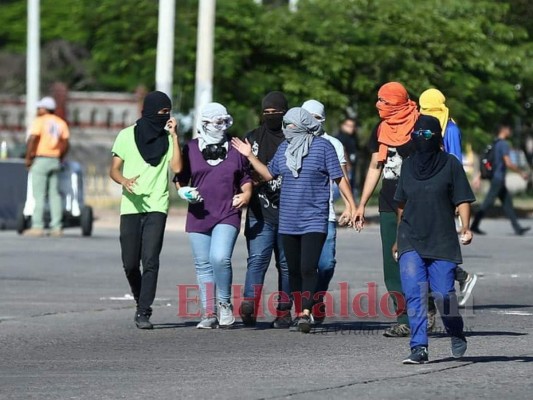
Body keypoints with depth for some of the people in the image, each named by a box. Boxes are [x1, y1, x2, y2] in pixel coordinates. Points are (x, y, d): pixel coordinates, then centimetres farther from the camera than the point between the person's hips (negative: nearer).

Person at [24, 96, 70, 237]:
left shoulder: (39, 121, -8)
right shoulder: (61, 123, 11)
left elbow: (32, 141, -16)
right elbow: (65, 144, 8)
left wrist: (28, 158, -8)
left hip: (40, 159, -6)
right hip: (55, 161, 6)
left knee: (39, 195, -6)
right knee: (55, 194, 8)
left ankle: (37, 227, -10)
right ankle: (57, 227, 6)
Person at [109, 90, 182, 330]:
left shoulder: (167, 138, 9)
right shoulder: (127, 135, 7)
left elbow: (176, 167, -5)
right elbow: (114, 169, 6)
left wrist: (174, 136, -6)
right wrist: (124, 181, -16)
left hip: (156, 207, 0)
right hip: (130, 206, 0)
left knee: (150, 261, -13)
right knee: (130, 263, 2)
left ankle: (144, 313, -14)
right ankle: (141, 302, 27)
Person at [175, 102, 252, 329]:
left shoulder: (235, 149, 9)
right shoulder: (190, 149, 7)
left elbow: (245, 178, 20)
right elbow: (180, 178, 12)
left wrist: (246, 194, 2)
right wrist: (184, 191, -8)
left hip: (227, 215, -2)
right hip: (198, 216, 2)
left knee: (220, 258, -20)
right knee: (203, 265, 4)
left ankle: (224, 303, 0)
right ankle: (209, 313, 9)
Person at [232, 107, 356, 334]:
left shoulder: (322, 146, -4)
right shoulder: (284, 148, 12)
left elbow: (338, 178, -4)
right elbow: (269, 174, 21)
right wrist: (250, 156, 13)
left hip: (314, 220, -6)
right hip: (288, 221, 6)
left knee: (308, 268, -16)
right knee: (294, 270, 9)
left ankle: (306, 314, -19)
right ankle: (298, 313, 17)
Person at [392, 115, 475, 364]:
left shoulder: (450, 164, 0)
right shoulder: (408, 165, 12)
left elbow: (462, 200, -2)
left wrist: (466, 227, -18)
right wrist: (399, 239, 25)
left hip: (442, 241, -3)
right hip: (411, 242, 3)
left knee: (443, 294, -5)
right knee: (413, 294, -11)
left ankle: (457, 336, 23)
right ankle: (419, 348, -11)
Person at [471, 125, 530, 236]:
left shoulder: (495, 144, 14)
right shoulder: (504, 144, -14)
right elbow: (508, 163, -20)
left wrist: (479, 176, 18)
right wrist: (521, 173, -10)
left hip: (495, 178, 10)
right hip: (499, 178, -10)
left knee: (507, 202, 9)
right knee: (488, 202, -7)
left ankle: (517, 228, 11)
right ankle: (475, 225, -5)